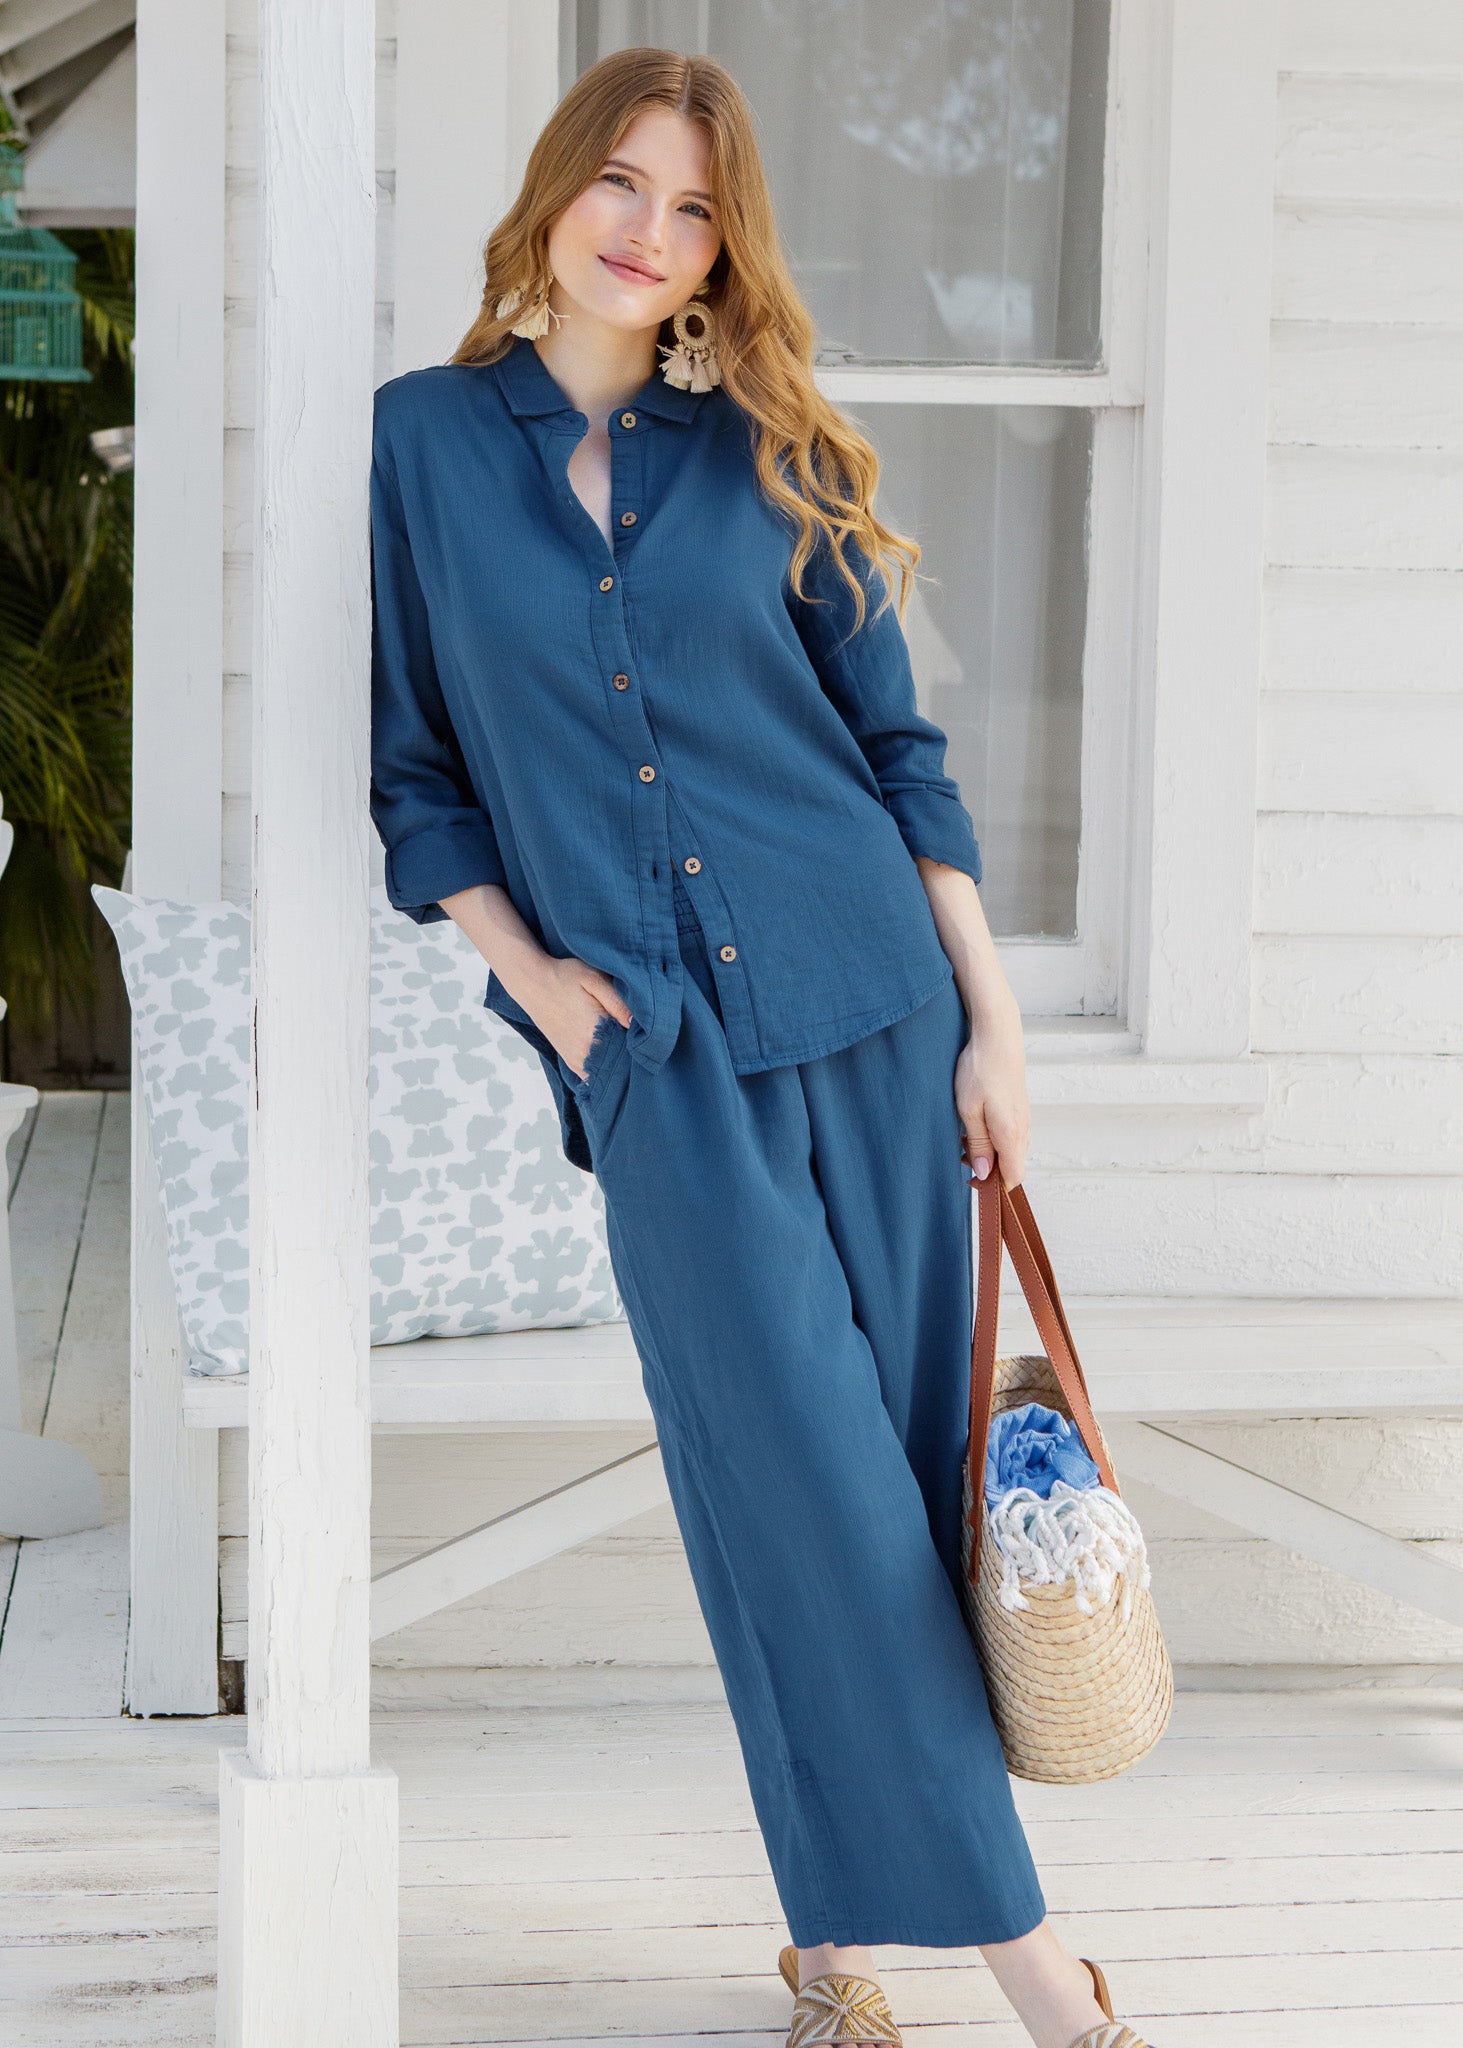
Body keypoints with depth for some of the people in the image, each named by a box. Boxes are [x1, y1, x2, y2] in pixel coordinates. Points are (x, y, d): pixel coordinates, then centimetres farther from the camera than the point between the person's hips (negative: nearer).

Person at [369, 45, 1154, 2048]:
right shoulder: (419, 442, 6)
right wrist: (530, 970, -4)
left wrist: (993, 1022, 3)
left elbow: (897, 747, 8)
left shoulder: (770, 456, 7)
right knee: (804, 1480, -5)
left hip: (865, 998, 1)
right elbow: (412, 770, 10)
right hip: (652, 1049, -1)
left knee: (885, 1466, 3)